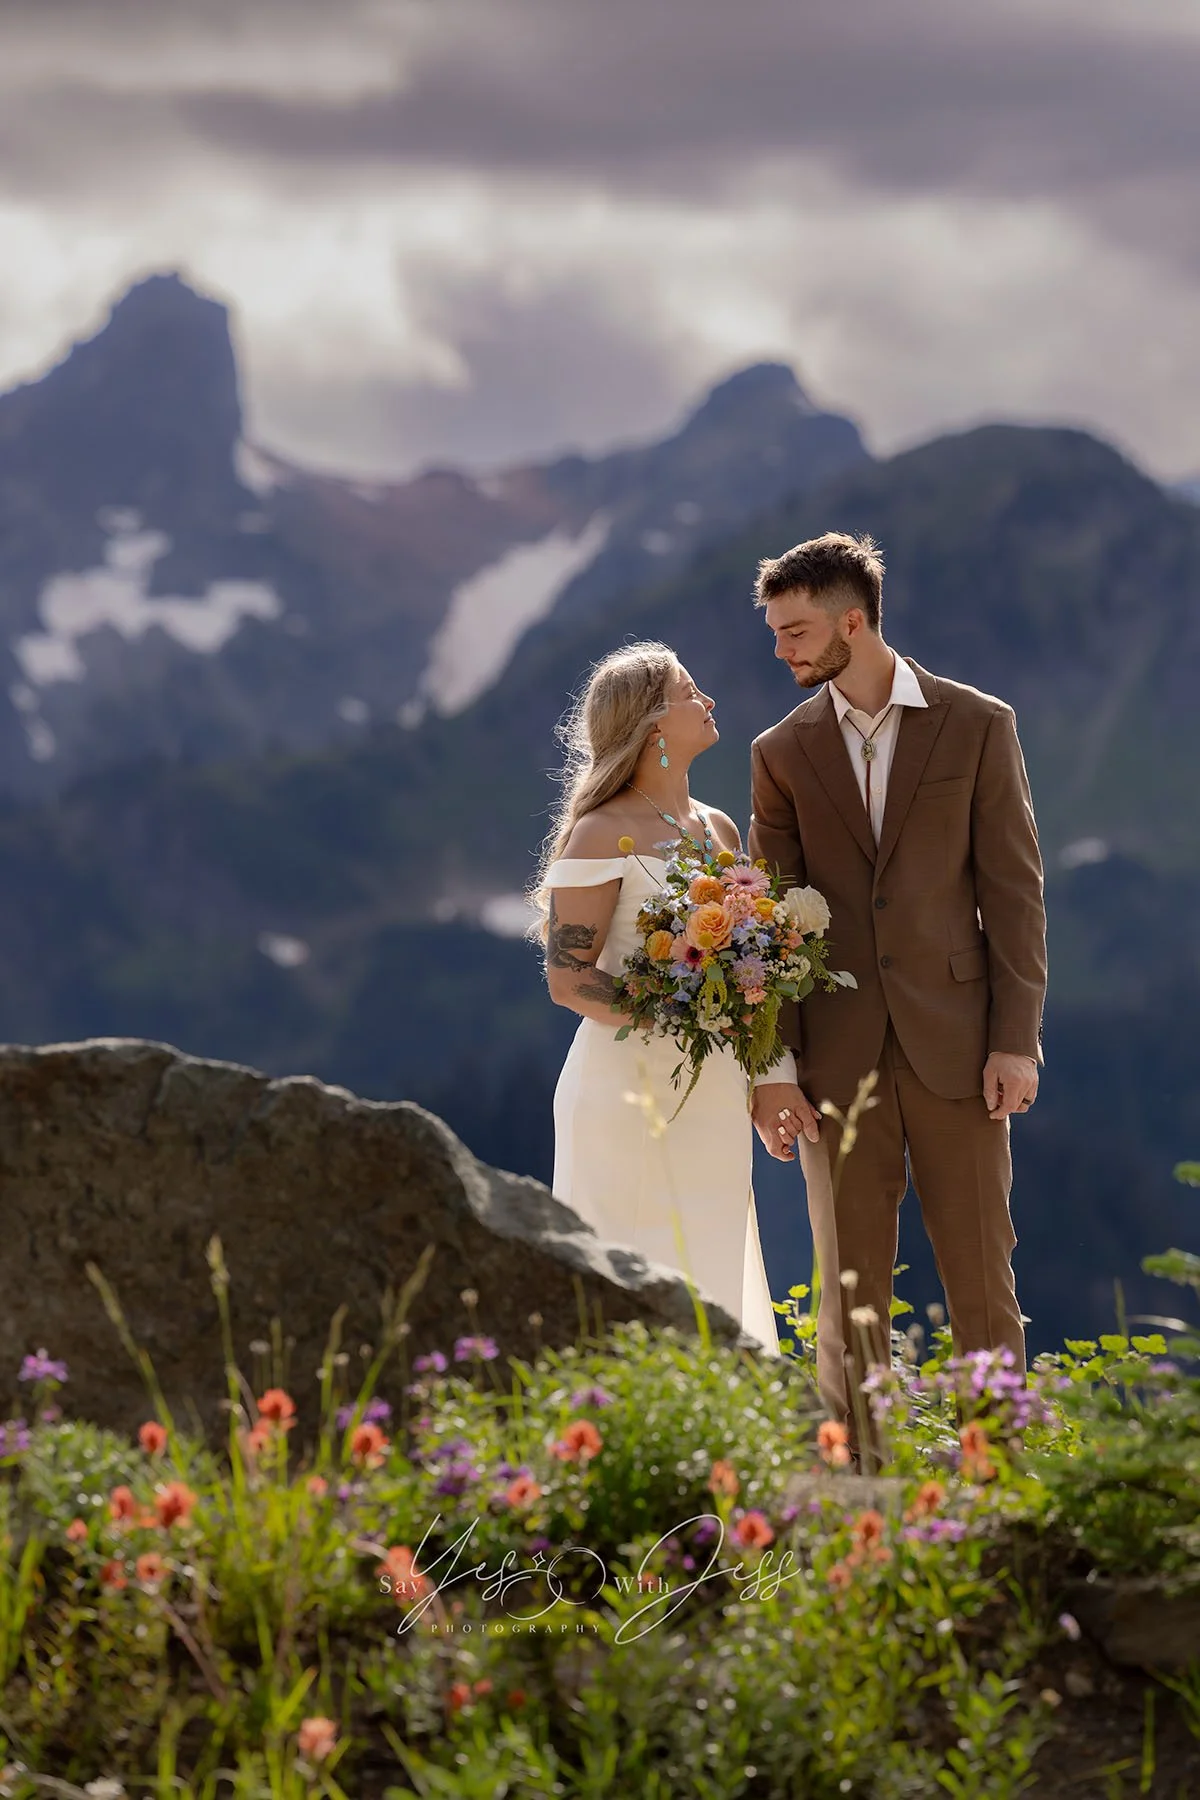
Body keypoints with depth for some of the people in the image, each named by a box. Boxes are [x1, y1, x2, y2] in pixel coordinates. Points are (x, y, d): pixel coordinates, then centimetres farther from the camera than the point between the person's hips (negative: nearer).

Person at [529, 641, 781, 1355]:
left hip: (713, 1100, 7)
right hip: (632, 1090, -7)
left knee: (713, 1283, 8)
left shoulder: (719, 829, 14)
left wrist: (760, 1084, 13)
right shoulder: (602, 835, -9)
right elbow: (569, 977, -13)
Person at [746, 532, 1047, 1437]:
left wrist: (1017, 1039, -6)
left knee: (982, 1276, 1)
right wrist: (770, 1066, 0)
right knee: (850, 1290, 4)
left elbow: (1014, 888, 0)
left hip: (953, 1040, -2)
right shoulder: (783, 752, 8)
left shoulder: (978, 724, 2)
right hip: (837, 1054, 2)